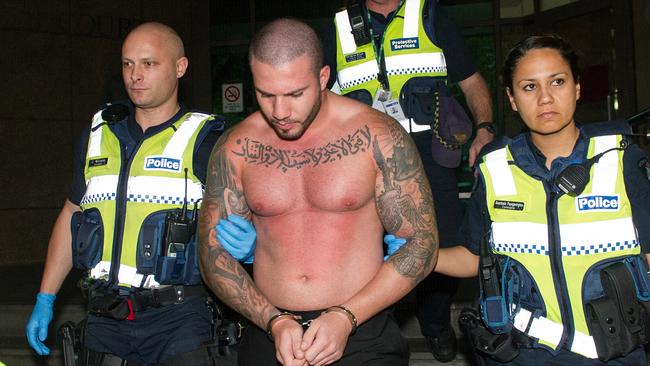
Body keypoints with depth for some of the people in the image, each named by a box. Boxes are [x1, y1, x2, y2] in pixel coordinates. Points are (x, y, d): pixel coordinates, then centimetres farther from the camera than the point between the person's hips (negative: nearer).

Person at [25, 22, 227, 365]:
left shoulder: (205, 140, -4)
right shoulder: (98, 135, 10)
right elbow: (71, 215, 17)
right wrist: (44, 300, 16)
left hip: (177, 322, -4)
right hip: (104, 320, 4)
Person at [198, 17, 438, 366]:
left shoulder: (378, 136, -8)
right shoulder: (235, 148, -2)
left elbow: (421, 243, -6)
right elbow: (214, 254, 1)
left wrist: (345, 318, -15)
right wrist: (274, 321, -13)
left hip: (364, 338, -1)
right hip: (268, 335, 2)